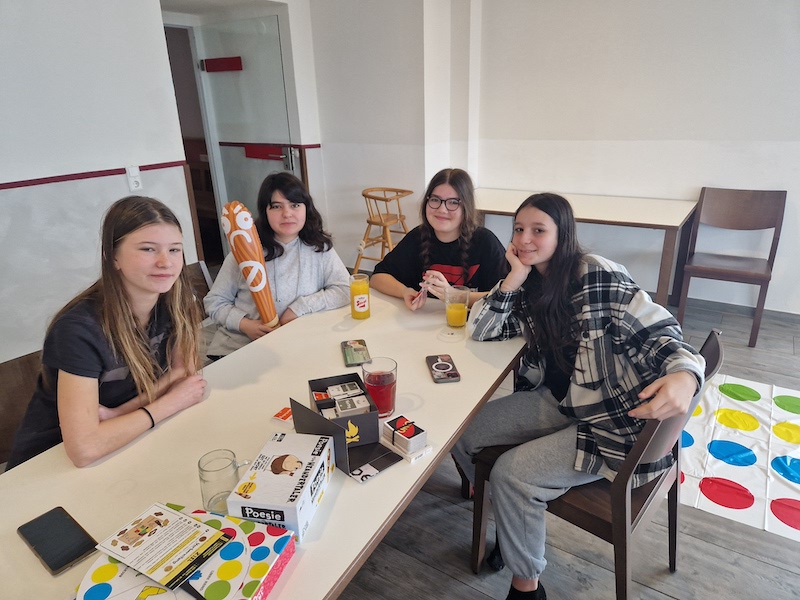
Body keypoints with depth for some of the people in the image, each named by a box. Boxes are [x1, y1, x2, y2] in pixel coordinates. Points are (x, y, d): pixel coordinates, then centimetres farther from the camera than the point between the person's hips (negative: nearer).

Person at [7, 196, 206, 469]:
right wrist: (169, 403, -20)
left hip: (123, 448, 6)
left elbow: (184, 369, -2)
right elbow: (83, 448, -31)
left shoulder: (174, 300, -12)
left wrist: (121, 412, -16)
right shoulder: (80, 328, -26)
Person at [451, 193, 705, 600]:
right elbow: (480, 331, -5)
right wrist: (514, 278, -16)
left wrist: (684, 376, -46)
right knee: (461, 432, 4)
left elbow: (658, 333, -24)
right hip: (558, 401, 8)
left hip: (616, 421, -7)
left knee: (512, 474, -20)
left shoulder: (597, 276, -20)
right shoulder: (529, 284, 0)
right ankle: (509, 517, 30)